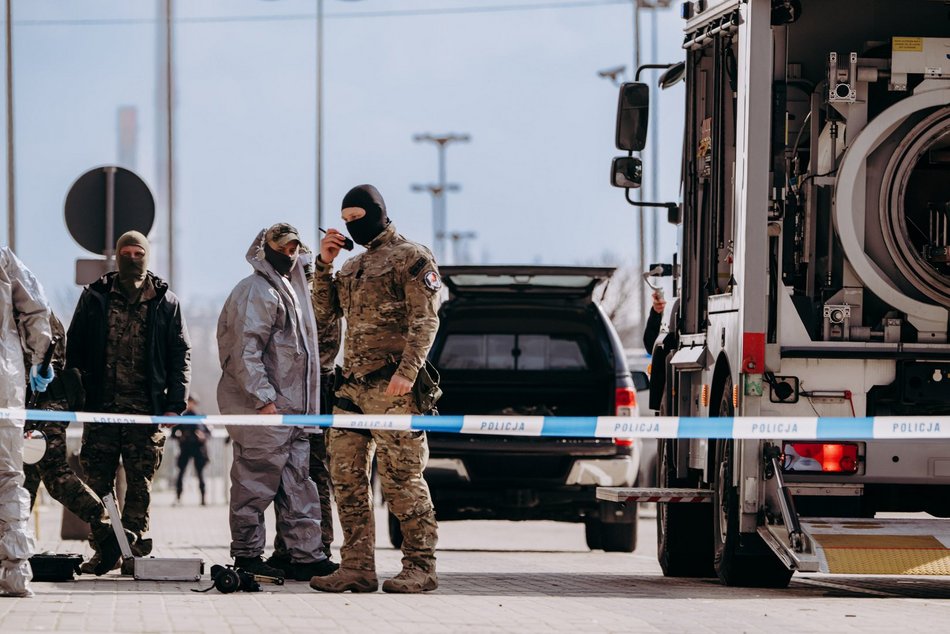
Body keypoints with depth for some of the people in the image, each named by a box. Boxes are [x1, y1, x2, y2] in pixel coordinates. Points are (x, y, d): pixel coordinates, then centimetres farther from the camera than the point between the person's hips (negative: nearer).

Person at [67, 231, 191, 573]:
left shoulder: (165, 302, 7)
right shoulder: (95, 297, 9)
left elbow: (181, 354, 7)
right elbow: (74, 348, 10)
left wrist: (175, 403, -2)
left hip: (146, 409, -1)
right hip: (101, 404, 1)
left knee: (140, 482, 0)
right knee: (98, 481, -1)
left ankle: (133, 547, 3)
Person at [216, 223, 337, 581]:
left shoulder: (287, 290, 22)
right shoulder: (256, 292, -10)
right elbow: (245, 352, -18)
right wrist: (264, 399, -23)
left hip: (289, 409, 10)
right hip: (264, 407, -10)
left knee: (297, 483, 7)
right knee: (256, 481, -5)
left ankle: (306, 555, 7)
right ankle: (247, 555, -1)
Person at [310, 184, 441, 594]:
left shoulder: (411, 258, -2)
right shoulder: (353, 267, 22)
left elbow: (425, 320, -10)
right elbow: (324, 315, 19)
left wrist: (407, 371, -21)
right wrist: (324, 264, 7)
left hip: (391, 388, -8)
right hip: (352, 387, 8)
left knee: (401, 479, -7)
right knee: (346, 478, 5)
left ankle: (420, 566, -2)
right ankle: (357, 568, 7)